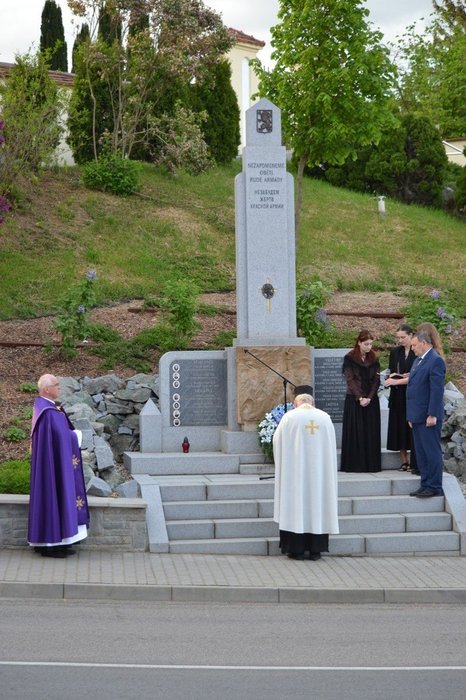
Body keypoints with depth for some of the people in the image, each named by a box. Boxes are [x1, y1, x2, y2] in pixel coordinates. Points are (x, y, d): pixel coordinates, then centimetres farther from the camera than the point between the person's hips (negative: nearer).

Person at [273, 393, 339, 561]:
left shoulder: (290, 417, -1)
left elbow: (277, 440, 5)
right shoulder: (325, 417, 6)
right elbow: (331, 448, 12)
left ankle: (297, 549, 4)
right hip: (319, 469, 2)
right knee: (317, 501, 7)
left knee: (296, 501, 4)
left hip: (295, 469, -2)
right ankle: (315, 549, 8)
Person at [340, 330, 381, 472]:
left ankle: (371, 464, 6)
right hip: (354, 400, -3)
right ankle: (355, 464, 1)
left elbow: (376, 379, 4)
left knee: (371, 432, 2)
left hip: (371, 400, 3)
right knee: (355, 432, -3)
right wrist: (360, 398, -14)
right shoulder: (349, 358, -2)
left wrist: (369, 398, -10)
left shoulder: (373, 359, 9)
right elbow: (350, 379, -7)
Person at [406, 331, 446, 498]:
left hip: (428, 417, -10)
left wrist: (432, 415, -21)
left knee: (432, 452, -4)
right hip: (417, 416, 10)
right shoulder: (418, 360, 17)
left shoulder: (436, 361, -13)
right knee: (421, 453, 12)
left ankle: (434, 487, 1)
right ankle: (425, 485, 18)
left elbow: (437, 390, -18)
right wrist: (411, 415, 17)